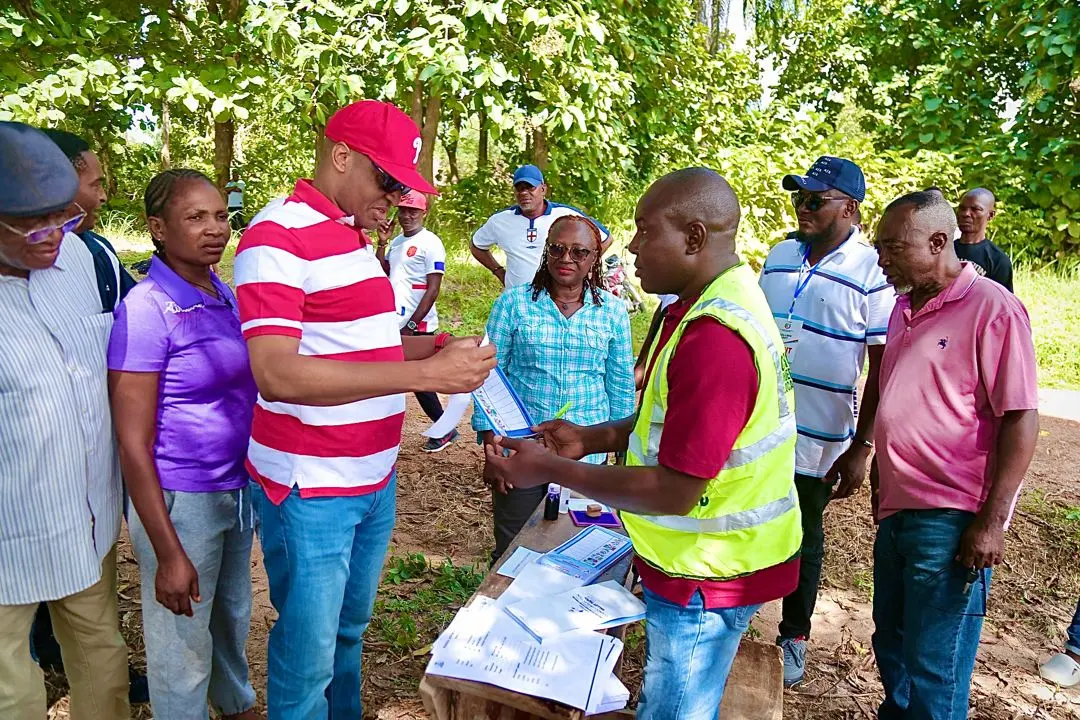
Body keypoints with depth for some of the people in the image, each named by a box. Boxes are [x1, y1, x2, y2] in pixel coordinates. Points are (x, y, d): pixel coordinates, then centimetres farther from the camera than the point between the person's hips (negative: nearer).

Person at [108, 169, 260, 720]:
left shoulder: (225, 295, 2)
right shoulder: (146, 308, -17)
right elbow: (133, 443, -18)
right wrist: (168, 553, -18)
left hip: (239, 486, 7)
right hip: (180, 501, -7)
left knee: (233, 613, 26)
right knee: (184, 646, 10)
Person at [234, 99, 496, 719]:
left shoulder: (355, 236, 12)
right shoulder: (278, 237, -16)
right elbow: (277, 372, -27)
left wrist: (433, 347, 2)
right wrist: (425, 373, -31)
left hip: (376, 477, 8)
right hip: (310, 488, -8)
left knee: (350, 629, 22)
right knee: (308, 655, 7)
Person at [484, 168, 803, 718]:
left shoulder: (714, 339, -30)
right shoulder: (722, 304, 5)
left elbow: (675, 491, -27)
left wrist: (552, 469, -19)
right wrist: (592, 438, 4)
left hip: (704, 576, -9)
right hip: (702, 564, 10)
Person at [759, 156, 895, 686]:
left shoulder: (873, 272, -10)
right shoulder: (780, 256, 6)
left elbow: (883, 367, -10)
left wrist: (861, 448, -12)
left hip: (816, 441, -4)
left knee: (803, 541, 12)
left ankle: (794, 637, 33)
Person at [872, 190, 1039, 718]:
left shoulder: (992, 308, -13)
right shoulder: (905, 307, 11)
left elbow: (1021, 419, -15)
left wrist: (992, 522, -17)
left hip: (950, 521, -8)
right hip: (897, 511, 8)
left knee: (933, 670, 3)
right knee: (892, 648, 21)